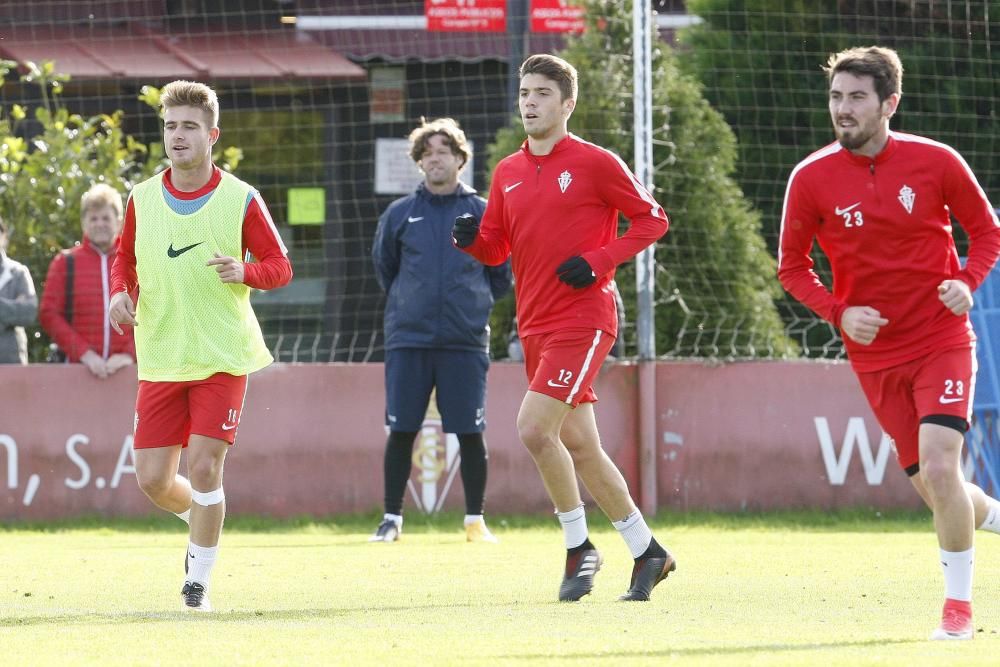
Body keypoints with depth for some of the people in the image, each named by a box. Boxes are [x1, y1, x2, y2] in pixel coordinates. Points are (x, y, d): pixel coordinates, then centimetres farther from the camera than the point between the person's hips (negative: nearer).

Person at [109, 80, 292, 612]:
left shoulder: (240, 200, -4)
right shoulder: (142, 199, 4)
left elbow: (279, 265, 1)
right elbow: (124, 259, 18)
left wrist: (245, 272, -20)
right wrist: (121, 292, -3)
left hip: (222, 357, -3)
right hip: (160, 361, 3)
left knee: (204, 467, -11)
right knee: (153, 480, 1)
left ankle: (199, 580, 4)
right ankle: (201, 524, 34)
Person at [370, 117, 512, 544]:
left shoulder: (482, 213, 5)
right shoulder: (400, 215, 7)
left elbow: (502, 276, 14)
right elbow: (384, 268, 21)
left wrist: (475, 305, 8)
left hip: (466, 342, -1)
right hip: (408, 340, 1)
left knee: (470, 433, -2)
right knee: (401, 431, 0)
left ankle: (475, 520, 7)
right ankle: (391, 519, 7)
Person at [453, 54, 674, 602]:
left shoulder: (595, 164, -6)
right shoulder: (508, 173, 13)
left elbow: (652, 218, -3)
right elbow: (497, 248, 17)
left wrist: (599, 260, -15)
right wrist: (470, 239, -6)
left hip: (582, 319, -7)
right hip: (535, 325, 7)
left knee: (534, 428, -19)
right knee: (578, 445, 9)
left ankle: (578, 547, -3)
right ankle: (647, 552, 20)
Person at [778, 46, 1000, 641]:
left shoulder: (936, 162, -7)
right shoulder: (812, 179, -5)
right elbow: (793, 266, 5)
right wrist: (839, 312, -12)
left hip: (942, 341, -2)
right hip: (875, 356, 2)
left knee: (939, 468, -19)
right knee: (931, 484, 4)